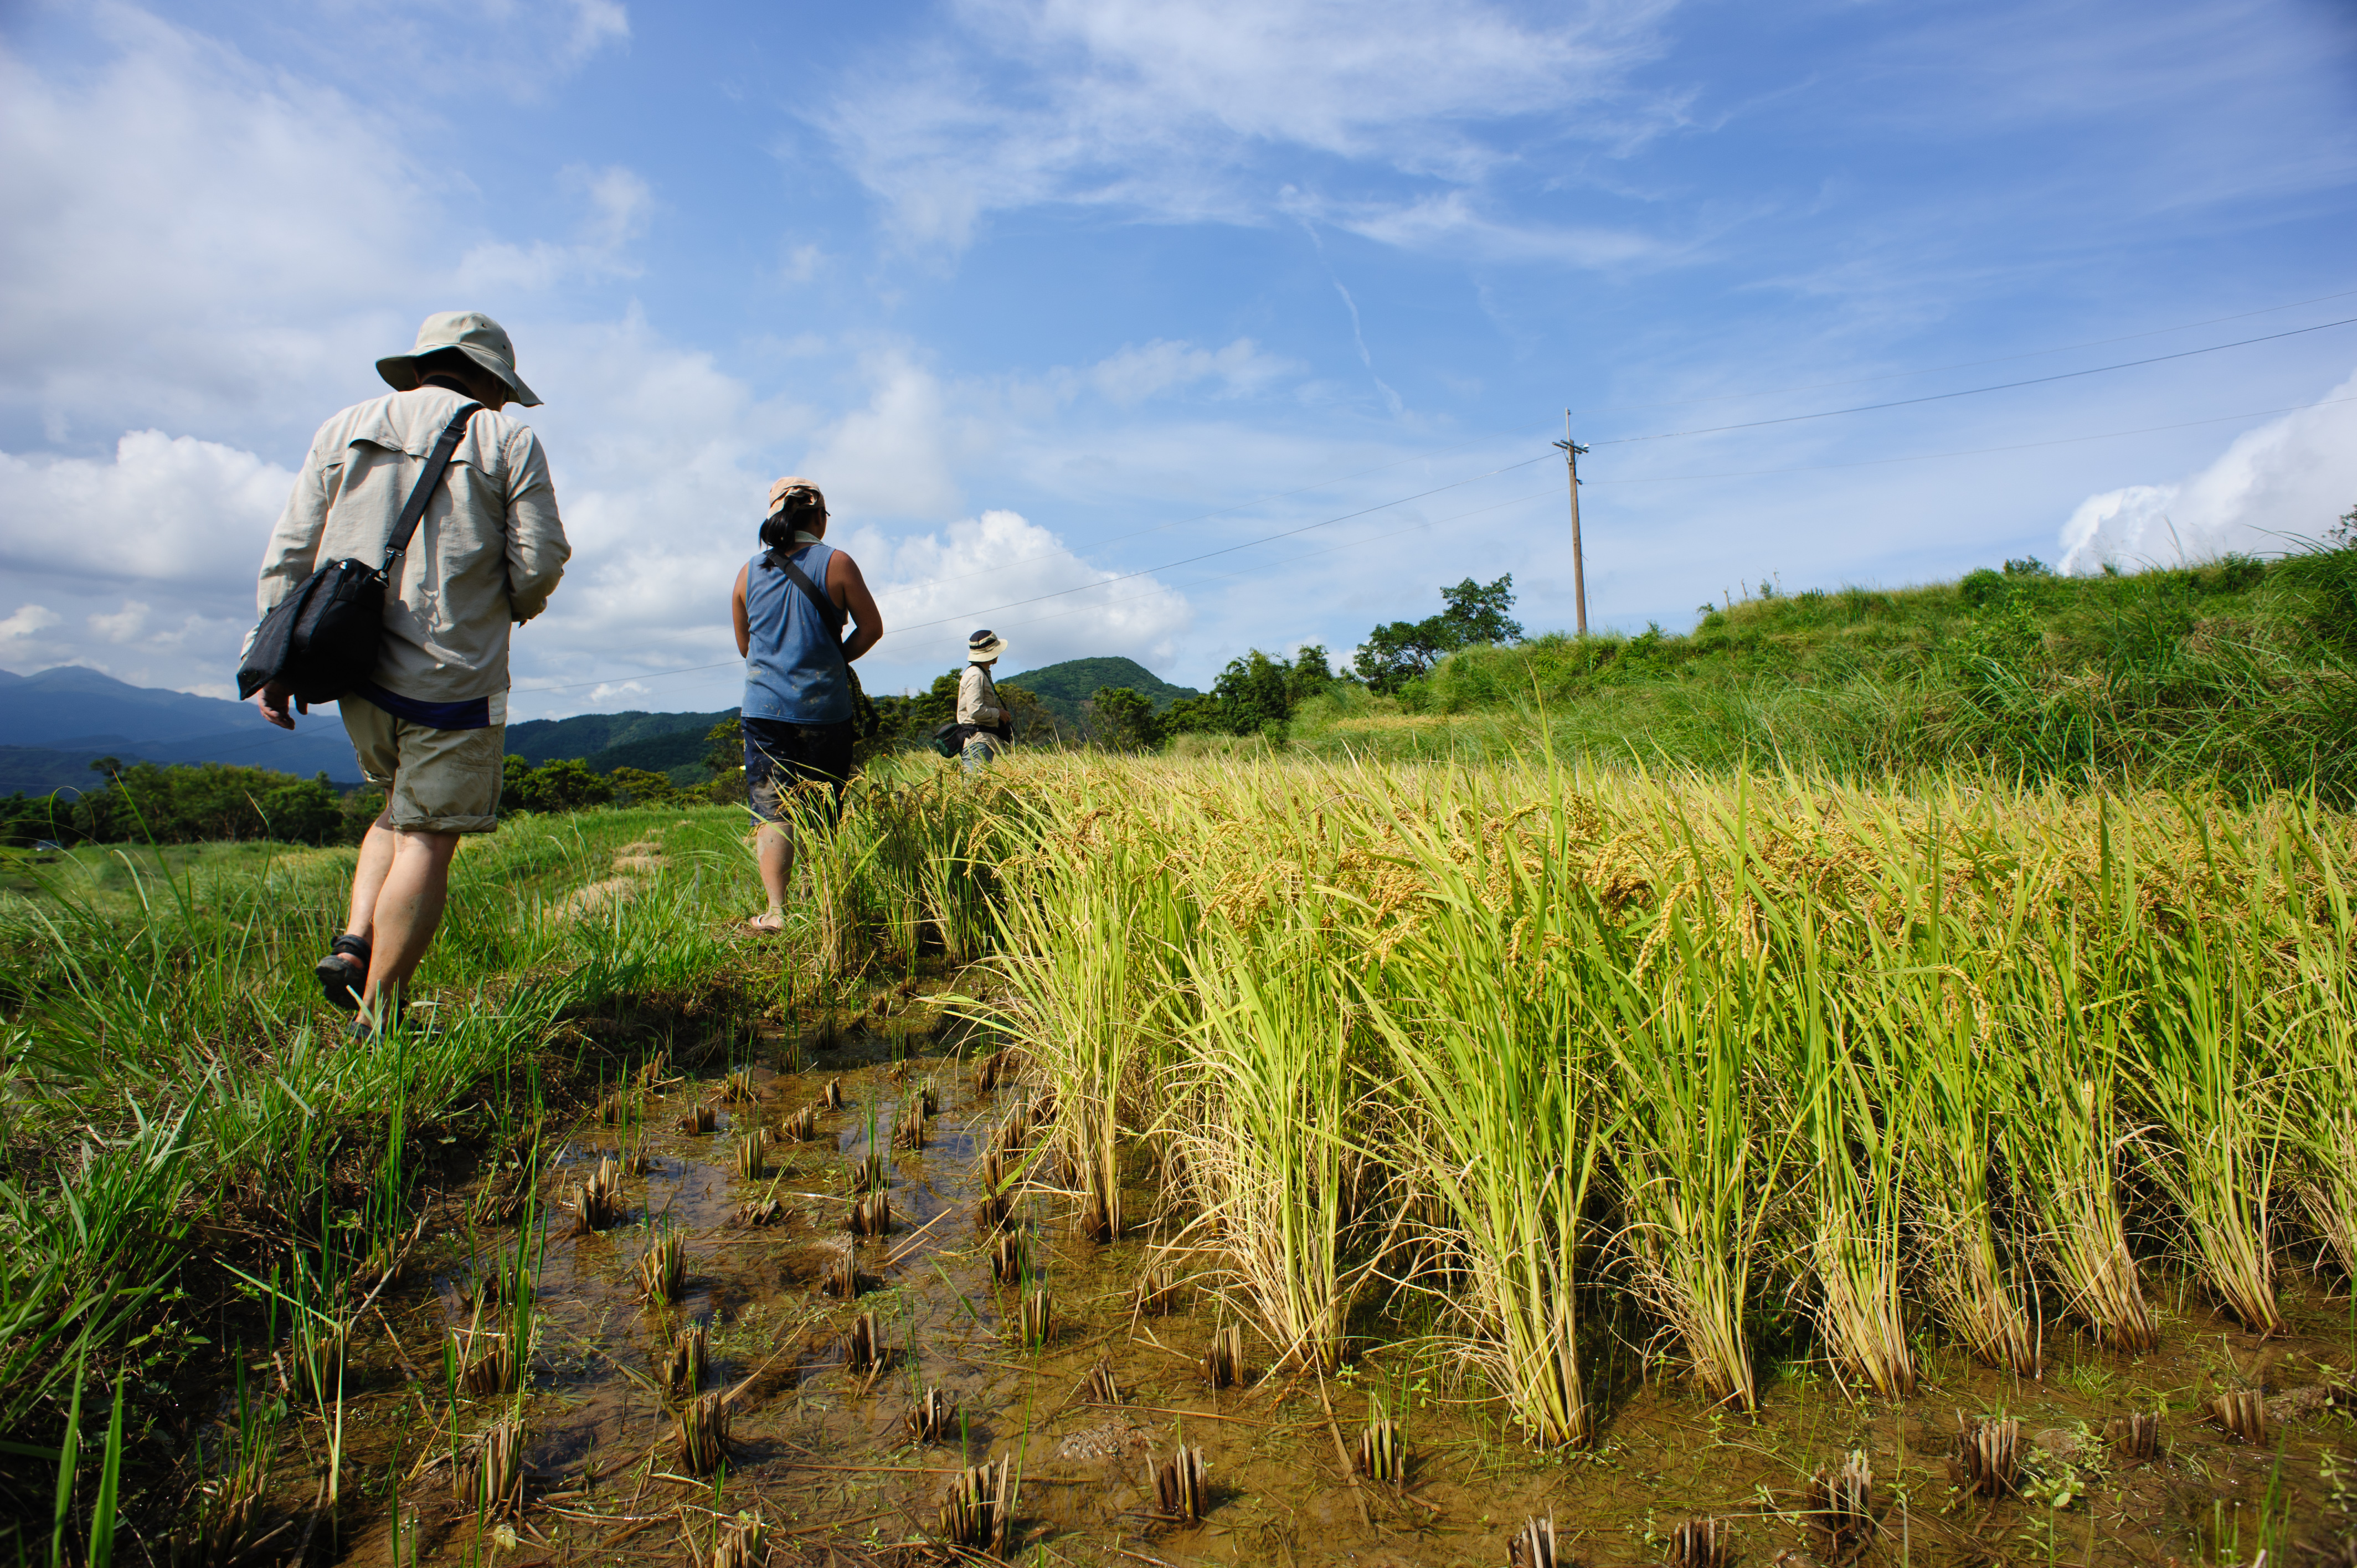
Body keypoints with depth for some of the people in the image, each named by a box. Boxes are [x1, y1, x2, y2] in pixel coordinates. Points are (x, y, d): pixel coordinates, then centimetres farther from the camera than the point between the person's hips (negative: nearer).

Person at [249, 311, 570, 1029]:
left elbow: (290, 552, 8)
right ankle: (377, 1016, 4)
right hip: (453, 675, -5)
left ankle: (354, 946, 10)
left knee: (401, 809, 25)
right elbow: (540, 560, -6)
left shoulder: (345, 430, 13)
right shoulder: (507, 440, 1)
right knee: (427, 837, 1)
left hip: (358, 670, 5)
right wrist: (518, 606, 16)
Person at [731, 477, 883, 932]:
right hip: (824, 707, -2)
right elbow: (871, 628, 3)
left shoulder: (749, 572, 7)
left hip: (764, 707, 2)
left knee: (771, 812, 1)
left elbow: (744, 645, 17)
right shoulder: (836, 564, -3)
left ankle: (776, 910, -9)